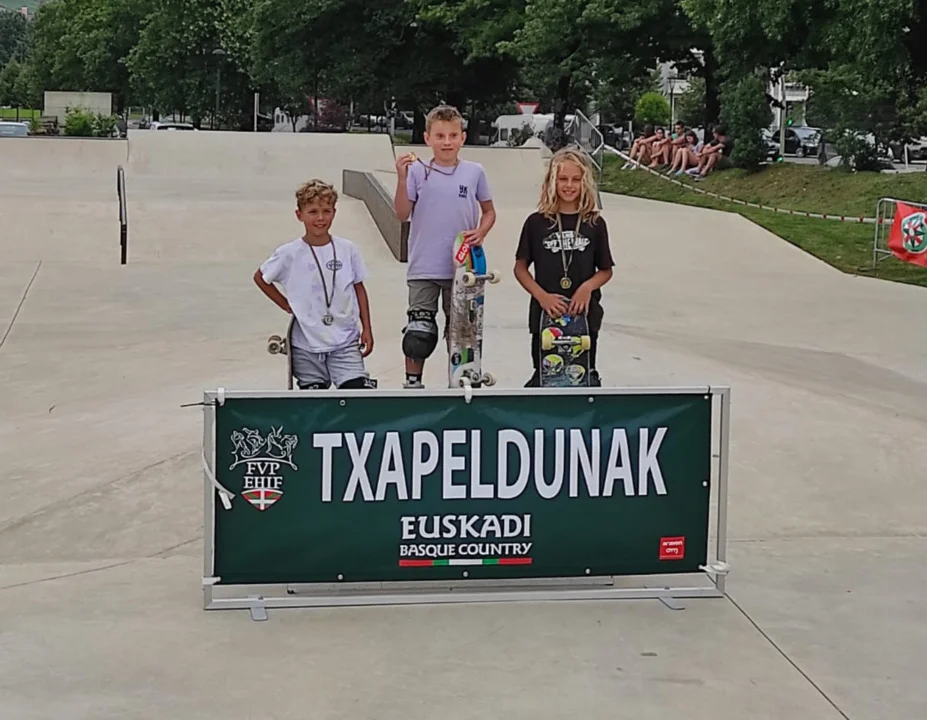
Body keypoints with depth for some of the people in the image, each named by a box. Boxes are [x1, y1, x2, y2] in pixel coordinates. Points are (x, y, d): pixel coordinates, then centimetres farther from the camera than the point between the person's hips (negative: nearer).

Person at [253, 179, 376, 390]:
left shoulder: (347, 249, -1)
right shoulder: (289, 254, -6)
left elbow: (359, 288, 9)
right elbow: (260, 277, 9)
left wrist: (366, 329, 6)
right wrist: (286, 305, 3)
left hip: (345, 341, 0)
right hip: (306, 345, 0)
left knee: (357, 390, -14)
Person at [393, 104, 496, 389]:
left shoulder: (475, 172, 1)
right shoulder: (417, 171, -3)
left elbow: (489, 211, 11)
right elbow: (402, 214, -5)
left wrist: (480, 233, -7)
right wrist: (401, 178, -16)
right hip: (424, 268, -2)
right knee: (419, 330, -1)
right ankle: (412, 382, 10)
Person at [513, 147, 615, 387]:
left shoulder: (595, 223, 2)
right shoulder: (537, 222, 0)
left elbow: (606, 270, 7)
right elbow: (520, 268, 3)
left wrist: (588, 287, -13)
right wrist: (542, 296, -12)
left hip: (584, 313, 1)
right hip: (545, 313, -1)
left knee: (586, 377, 7)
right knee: (543, 377, 6)